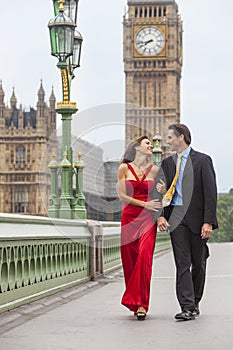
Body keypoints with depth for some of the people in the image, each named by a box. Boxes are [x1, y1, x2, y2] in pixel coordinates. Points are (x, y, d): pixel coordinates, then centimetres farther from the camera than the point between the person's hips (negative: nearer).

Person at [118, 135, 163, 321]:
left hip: (148, 219, 0)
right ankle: (135, 303, 15)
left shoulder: (155, 170, 10)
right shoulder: (124, 168, 6)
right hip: (129, 218, 0)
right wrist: (145, 204, -8)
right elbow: (122, 195, 1)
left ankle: (140, 303, -13)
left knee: (144, 258, -16)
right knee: (130, 260, 1)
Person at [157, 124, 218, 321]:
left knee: (198, 263, 8)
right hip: (176, 218, 2)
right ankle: (187, 307, -7)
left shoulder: (202, 161, -1)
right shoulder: (167, 163, 12)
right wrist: (161, 215, -3)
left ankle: (195, 302, 25)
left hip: (197, 218, -2)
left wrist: (208, 221, -13)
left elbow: (210, 192, -6)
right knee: (182, 264, -5)